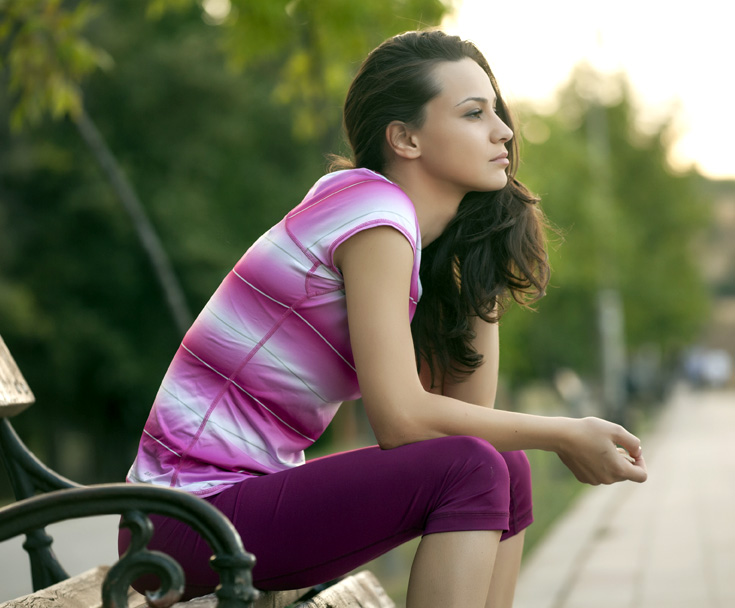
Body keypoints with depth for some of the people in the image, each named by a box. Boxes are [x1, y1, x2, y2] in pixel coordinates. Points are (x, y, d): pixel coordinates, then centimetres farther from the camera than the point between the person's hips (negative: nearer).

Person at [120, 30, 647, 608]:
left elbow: (471, 408, 9)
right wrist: (566, 435, -12)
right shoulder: (374, 213, -16)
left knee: (506, 473, 4)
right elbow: (400, 418, -21)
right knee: (471, 469, -21)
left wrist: (483, 274, 3)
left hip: (255, 489, 9)